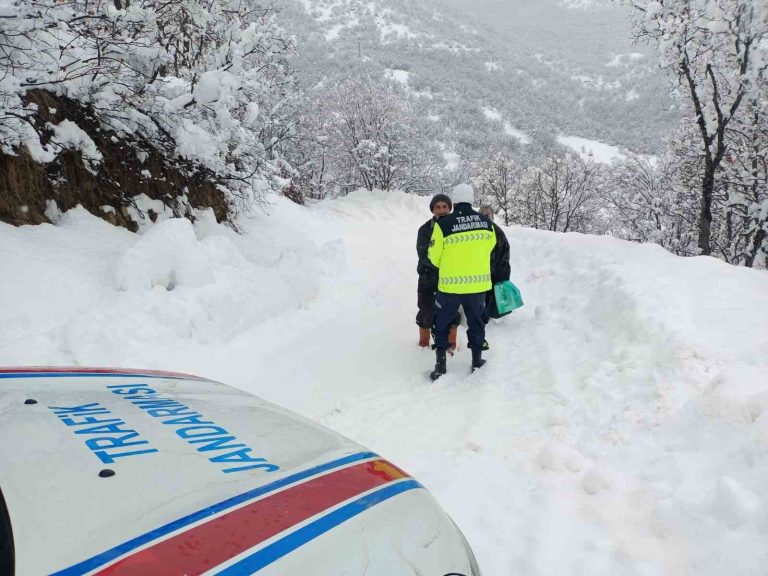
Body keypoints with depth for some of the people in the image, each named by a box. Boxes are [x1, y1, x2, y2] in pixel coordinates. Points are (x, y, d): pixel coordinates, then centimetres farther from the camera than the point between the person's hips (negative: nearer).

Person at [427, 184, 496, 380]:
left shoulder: (443, 224, -15)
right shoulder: (486, 223, -2)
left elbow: (434, 256, -7)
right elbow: (489, 248, 10)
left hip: (450, 284, -3)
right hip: (479, 282, 3)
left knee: (442, 323, 13)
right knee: (476, 321, 21)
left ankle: (440, 365, 13)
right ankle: (477, 361, 30)